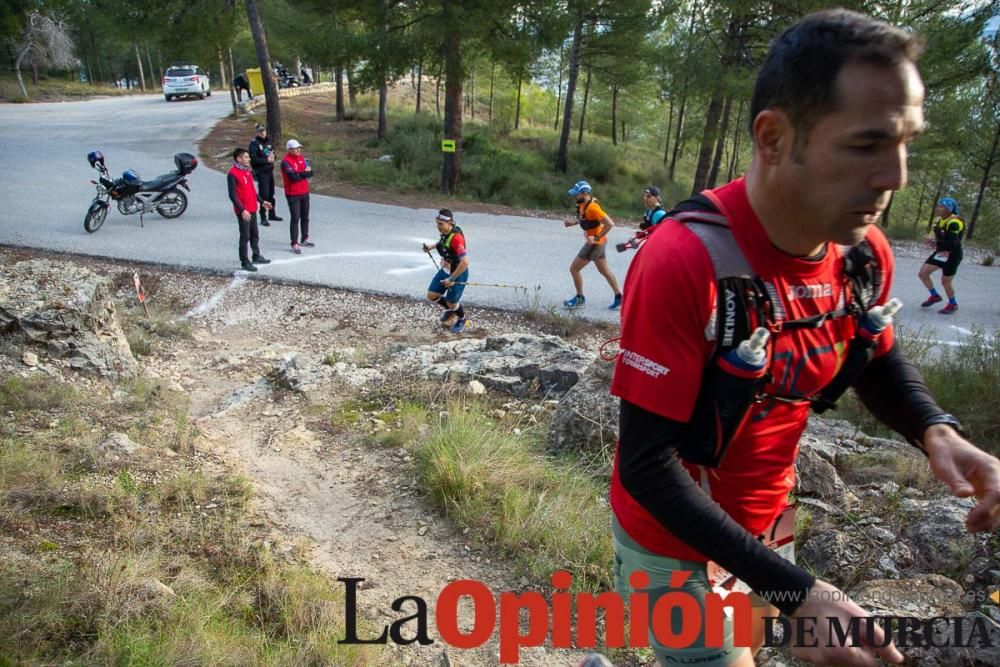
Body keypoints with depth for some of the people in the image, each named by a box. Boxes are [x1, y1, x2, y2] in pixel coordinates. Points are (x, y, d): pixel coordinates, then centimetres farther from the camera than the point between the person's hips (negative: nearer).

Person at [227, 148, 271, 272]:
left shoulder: (247, 171, 11)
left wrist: (261, 201, 21)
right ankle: (245, 262, 5)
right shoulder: (233, 174, -15)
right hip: (243, 211, -9)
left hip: (252, 209, 9)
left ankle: (256, 257, 32)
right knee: (245, 236, -3)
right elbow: (232, 195, -19)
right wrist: (242, 210, -24)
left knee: (255, 234, 18)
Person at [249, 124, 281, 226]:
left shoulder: (268, 142, 12)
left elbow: (272, 152, 20)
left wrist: (272, 156, -4)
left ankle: (272, 214, 31)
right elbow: (253, 159, -18)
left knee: (271, 194, 17)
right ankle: (263, 218, -3)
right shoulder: (254, 144, -11)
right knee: (264, 195, -9)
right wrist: (266, 160, -19)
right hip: (261, 172, -7)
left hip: (270, 171, 7)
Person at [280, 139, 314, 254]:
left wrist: (299, 174, -17)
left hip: (304, 192, 7)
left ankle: (304, 240, 29)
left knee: (305, 217, 15)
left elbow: (310, 173, -1)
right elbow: (294, 177, -24)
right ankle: (294, 244, -3)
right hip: (293, 195, -7)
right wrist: (304, 173, -10)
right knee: (295, 219, -7)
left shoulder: (301, 158, 7)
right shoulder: (285, 161, -15)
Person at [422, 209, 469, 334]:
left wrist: (452, 279, -28)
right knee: (431, 296, 8)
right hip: (445, 270, 8)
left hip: (458, 273, -8)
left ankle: (461, 320, 39)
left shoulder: (456, 237, -33)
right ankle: (450, 309, 37)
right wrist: (432, 246, 6)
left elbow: (465, 262, -35)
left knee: (452, 303, 6)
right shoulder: (445, 232, -7)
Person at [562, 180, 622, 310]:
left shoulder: (592, 207, -25)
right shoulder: (582, 204, 2)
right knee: (604, 271, 18)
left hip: (595, 243, -10)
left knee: (574, 268, -1)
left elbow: (610, 224, -27)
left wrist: (596, 237, -24)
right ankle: (619, 298, 26)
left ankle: (580, 299, 12)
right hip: (596, 242, 10)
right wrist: (572, 222, 2)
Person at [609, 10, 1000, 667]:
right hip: (674, 537, -6)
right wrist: (796, 591, -30)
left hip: (762, 523, 7)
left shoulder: (866, 254, -11)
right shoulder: (683, 262, -32)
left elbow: (879, 362, 9)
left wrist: (936, 431, -12)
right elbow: (647, 464, -29)